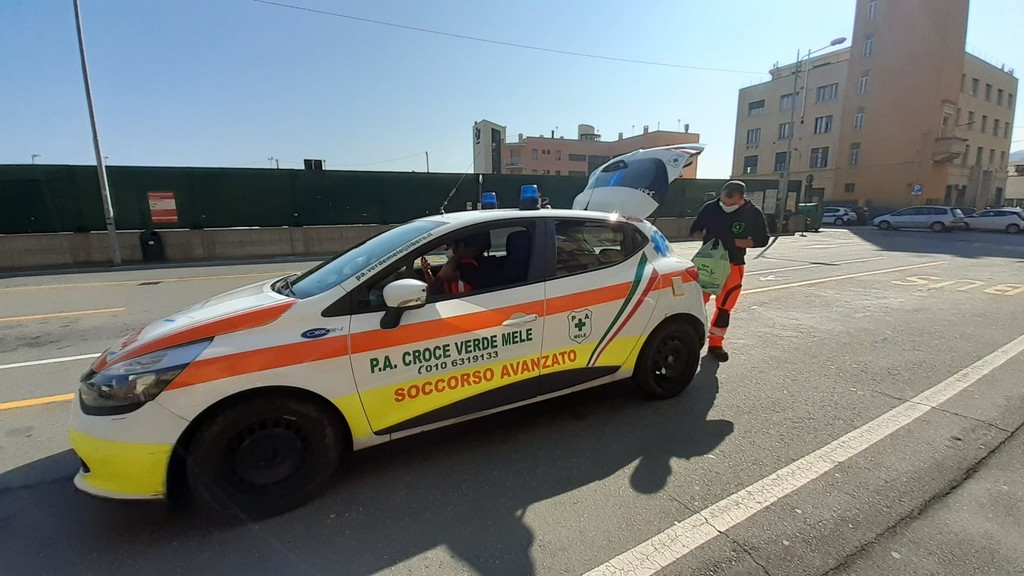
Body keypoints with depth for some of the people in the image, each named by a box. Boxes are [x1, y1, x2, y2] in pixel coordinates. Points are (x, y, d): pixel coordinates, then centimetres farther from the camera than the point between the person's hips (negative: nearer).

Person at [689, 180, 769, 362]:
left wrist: (733, 242, -19)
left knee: (724, 306, 7)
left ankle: (715, 344, 19)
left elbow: (762, 240, -5)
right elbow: (694, 230, 3)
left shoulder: (754, 213, -9)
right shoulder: (710, 208, -7)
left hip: (733, 265, 0)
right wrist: (706, 237, -20)